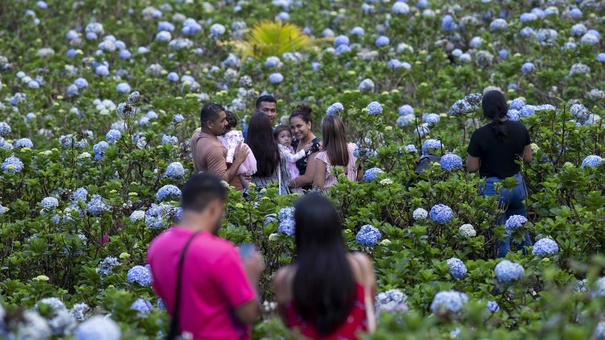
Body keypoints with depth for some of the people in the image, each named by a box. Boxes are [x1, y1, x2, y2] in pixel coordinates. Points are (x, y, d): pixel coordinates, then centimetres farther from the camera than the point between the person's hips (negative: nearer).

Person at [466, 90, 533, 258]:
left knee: (501, 238, 6)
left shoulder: (480, 135, -15)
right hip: (517, 184, 4)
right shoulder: (519, 128, -4)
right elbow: (527, 158, 6)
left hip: (493, 188, -4)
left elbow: (471, 167, -8)